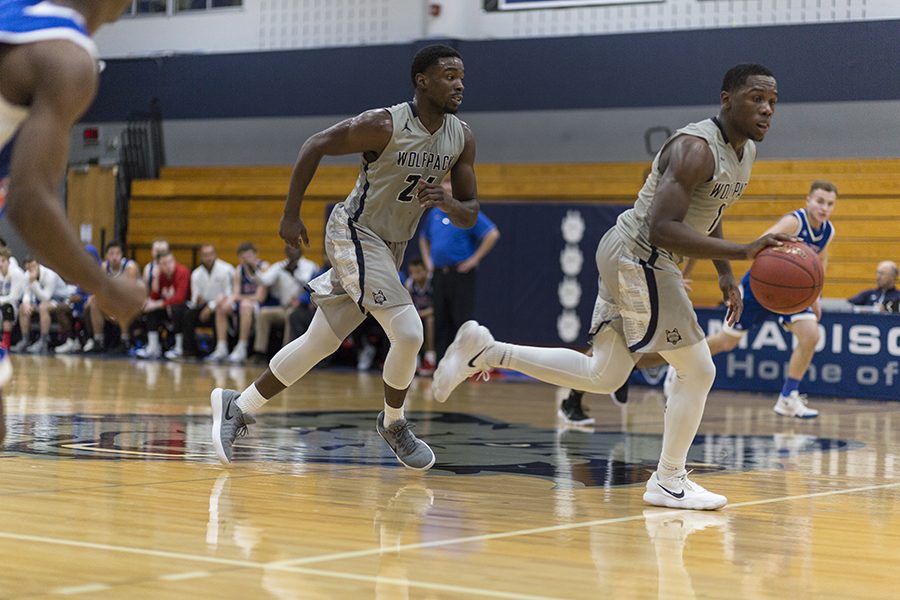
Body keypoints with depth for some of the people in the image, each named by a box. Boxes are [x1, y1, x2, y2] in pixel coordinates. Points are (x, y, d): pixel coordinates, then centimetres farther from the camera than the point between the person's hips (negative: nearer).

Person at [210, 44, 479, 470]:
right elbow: (315, 146, -10)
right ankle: (393, 424, 5)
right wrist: (290, 215, -10)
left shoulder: (461, 138, -2)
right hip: (354, 233, -7)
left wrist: (445, 202, -21)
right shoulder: (384, 125, -20)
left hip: (391, 247, 7)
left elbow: (469, 215, 2)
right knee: (408, 333, -19)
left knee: (319, 344, 9)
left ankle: (237, 408, 20)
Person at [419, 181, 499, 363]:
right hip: (439, 274, 7)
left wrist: (475, 259, -14)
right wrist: (427, 260, 16)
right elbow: (424, 239, 31)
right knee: (441, 322, 7)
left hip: (460, 273, -7)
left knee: (463, 320, -8)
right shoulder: (434, 214, 14)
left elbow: (493, 234, -15)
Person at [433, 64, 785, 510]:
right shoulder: (695, 148, -22)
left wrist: (725, 274, 14)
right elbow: (662, 228, -31)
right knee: (698, 371, -5)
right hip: (640, 258, -10)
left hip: (630, 260, 10)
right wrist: (742, 252, -37)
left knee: (602, 377, 14)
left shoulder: (746, 151, 9)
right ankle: (668, 483, 7)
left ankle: (486, 352, 14)